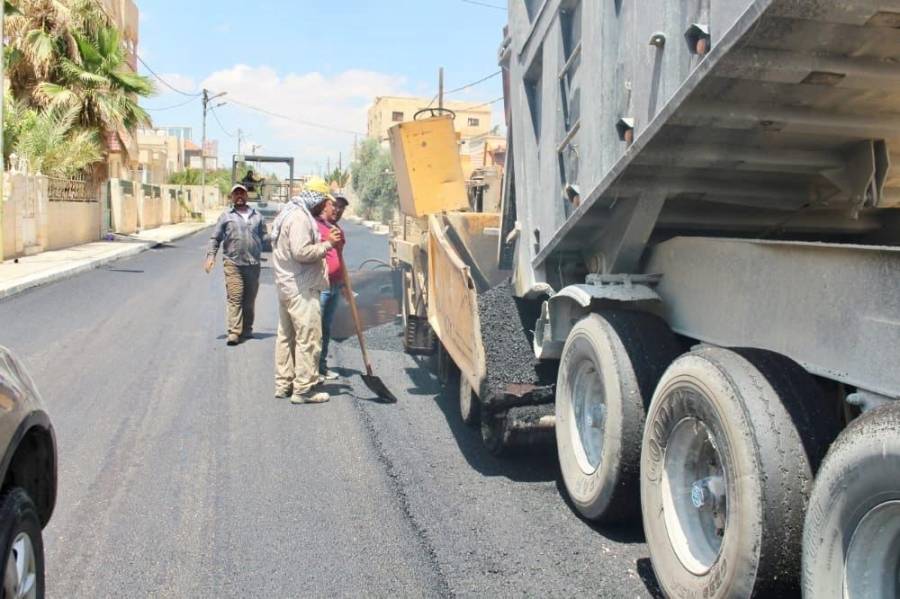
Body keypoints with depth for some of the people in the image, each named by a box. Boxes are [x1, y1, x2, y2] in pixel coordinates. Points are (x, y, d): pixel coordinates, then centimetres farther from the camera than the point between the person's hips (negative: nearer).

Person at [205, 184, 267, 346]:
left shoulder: (257, 216, 15)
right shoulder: (226, 216, 8)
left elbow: (264, 236, 14)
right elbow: (215, 238, 8)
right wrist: (211, 256, -3)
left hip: (253, 264, 3)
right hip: (233, 264, -3)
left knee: (249, 300, 9)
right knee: (234, 298, -10)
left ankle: (247, 330, 21)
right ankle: (234, 332, -11)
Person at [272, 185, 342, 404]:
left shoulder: (290, 214, 17)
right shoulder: (301, 218, -16)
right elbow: (301, 252, -25)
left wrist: (326, 242, 10)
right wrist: (328, 244, -15)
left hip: (286, 286, 11)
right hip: (302, 289, -11)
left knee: (286, 336, 15)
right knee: (308, 339, -5)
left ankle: (283, 384, 23)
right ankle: (303, 389, -2)